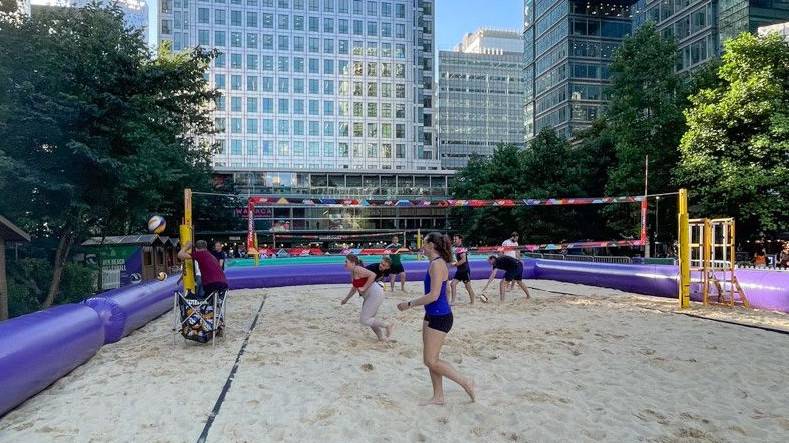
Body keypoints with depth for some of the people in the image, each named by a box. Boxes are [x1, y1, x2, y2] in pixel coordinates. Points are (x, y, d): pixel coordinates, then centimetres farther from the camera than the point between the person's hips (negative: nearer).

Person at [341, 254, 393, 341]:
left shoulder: (358, 269, -16)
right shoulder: (353, 272, 14)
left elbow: (373, 275, -28)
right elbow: (354, 288, 27)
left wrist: (364, 288, -23)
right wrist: (346, 299, 28)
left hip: (375, 294, -10)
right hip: (370, 296, 10)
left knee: (364, 320, -9)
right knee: (368, 318, 16)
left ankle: (387, 326, 2)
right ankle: (381, 337, 24)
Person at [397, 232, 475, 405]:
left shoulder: (437, 264, -20)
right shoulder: (437, 263, 10)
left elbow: (433, 295, -26)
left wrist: (410, 304, -17)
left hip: (439, 318, -10)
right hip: (432, 316, 10)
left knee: (431, 361, -2)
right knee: (431, 359, 14)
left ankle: (466, 382, 9)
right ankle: (438, 397, 24)